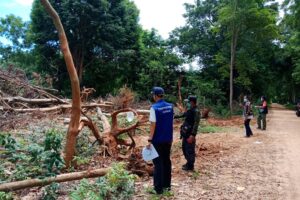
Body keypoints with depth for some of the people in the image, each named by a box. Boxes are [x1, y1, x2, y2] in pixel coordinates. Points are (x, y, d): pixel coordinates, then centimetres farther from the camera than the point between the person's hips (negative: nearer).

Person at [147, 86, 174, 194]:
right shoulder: (170, 106, 3)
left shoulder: (154, 108, -16)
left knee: (158, 163, 3)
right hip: (168, 139, 6)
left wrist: (150, 140, -15)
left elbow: (153, 125, -19)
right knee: (166, 161, 16)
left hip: (157, 140, -6)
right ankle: (167, 184, 26)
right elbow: (171, 123, 9)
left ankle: (158, 187, 9)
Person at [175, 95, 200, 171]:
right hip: (185, 133, 10)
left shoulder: (196, 112, -18)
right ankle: (188, 162, 34)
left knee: (190, 150, 2)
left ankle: (190, 166, 16)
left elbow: (196, 124, -24)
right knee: (184, 148, 19)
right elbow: (183, 115, 28)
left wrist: (192, 135, -27)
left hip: (190, 134, -9)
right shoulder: (189, 110, 9)